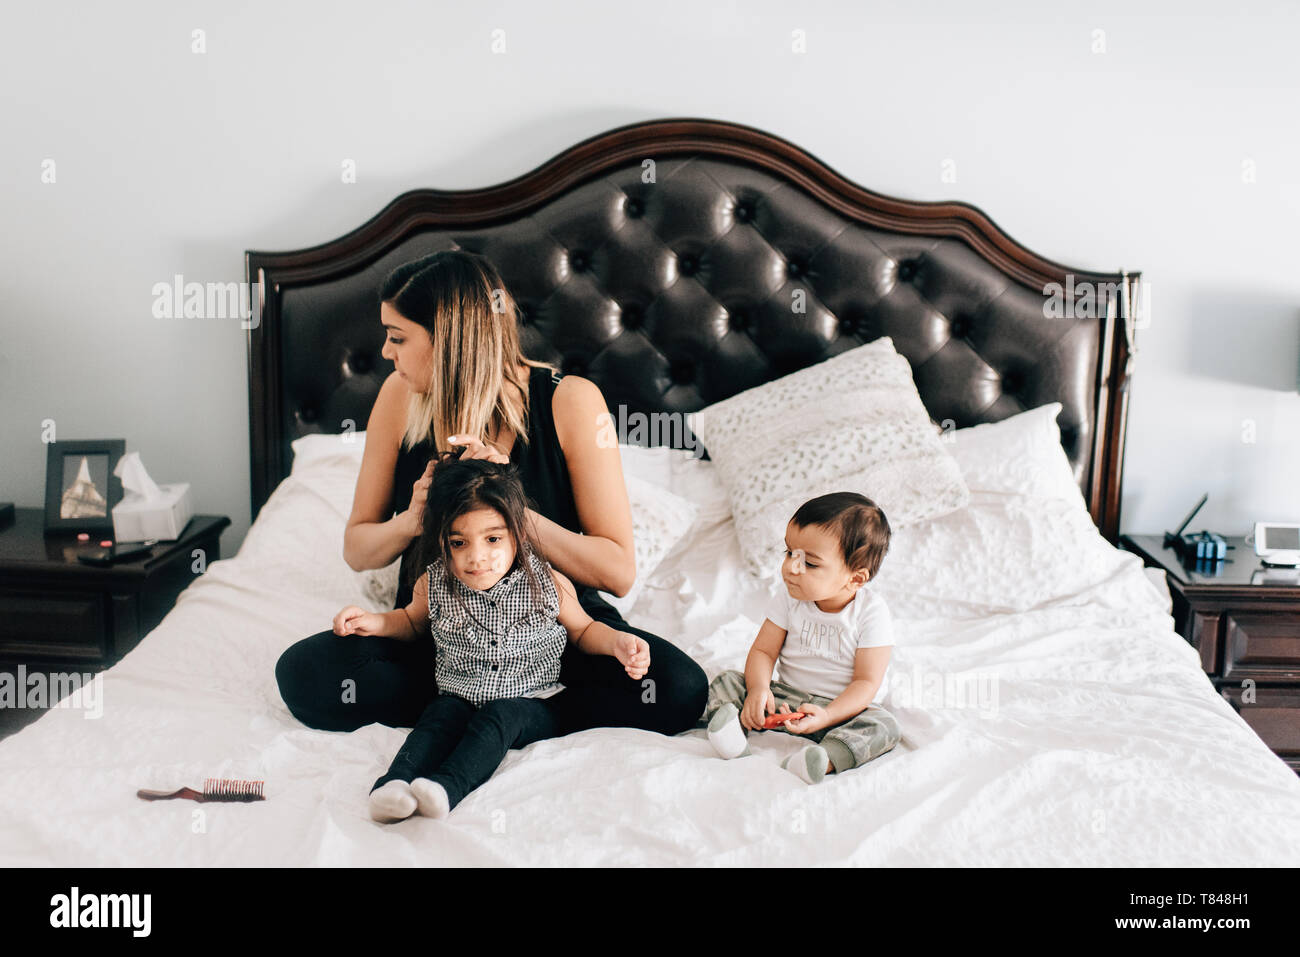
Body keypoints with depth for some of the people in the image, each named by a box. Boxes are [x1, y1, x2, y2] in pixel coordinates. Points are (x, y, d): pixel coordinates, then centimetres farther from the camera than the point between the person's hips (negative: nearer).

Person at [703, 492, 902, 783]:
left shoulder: (872, 613, -16)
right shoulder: (790, 599, -5)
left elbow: (867, 681, -16)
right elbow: (763, 650, -2)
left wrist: (827, 716, -31)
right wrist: (758, 689, -24)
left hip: (843, 708, -3)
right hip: (785, 698, 3)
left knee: (883, 725, -31)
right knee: (726, 682, -12)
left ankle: (824, 760, -51)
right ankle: (734, 739, -37)